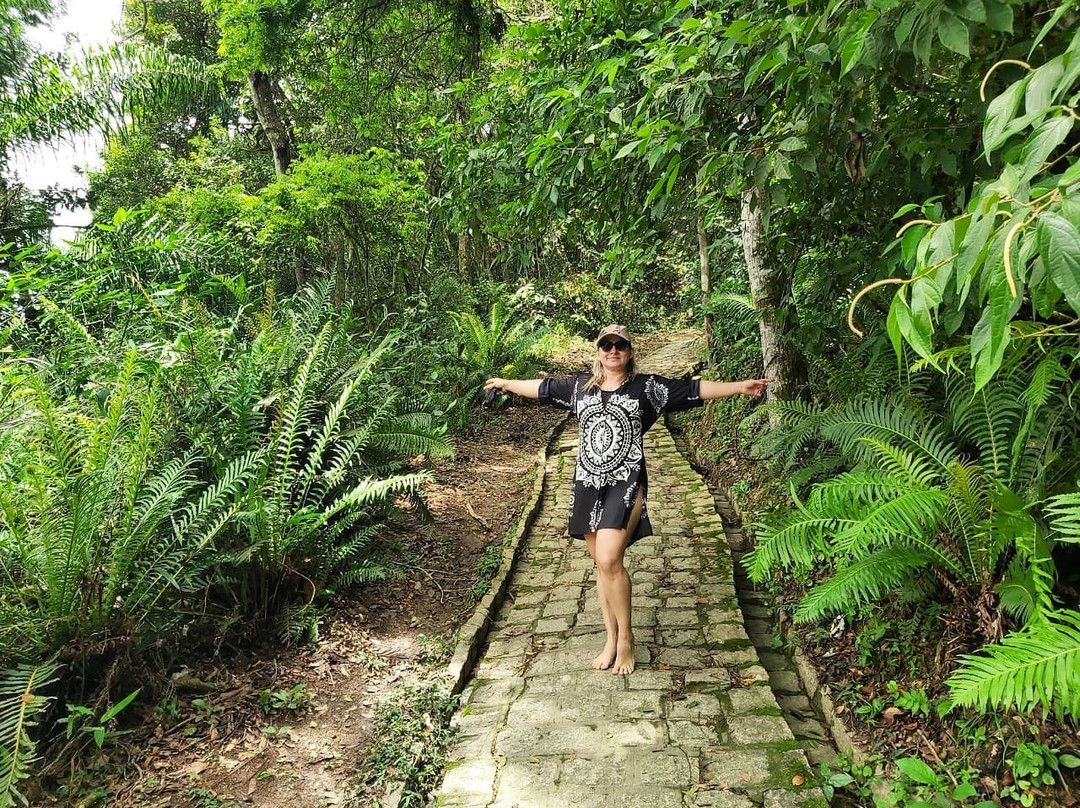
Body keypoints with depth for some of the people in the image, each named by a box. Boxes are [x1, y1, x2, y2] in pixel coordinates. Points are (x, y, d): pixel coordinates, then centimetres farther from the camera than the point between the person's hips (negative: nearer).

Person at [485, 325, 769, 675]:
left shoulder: (647, 386, 1)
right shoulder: (579, 386, 11)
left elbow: (693, 389, -4)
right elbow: (542, 387, 23)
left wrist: (739, 387, -11)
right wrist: (505, 382, 33)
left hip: (626, 485, -4)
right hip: (587, 485, 4)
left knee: (609, 561, -16)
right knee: (601, 565, 10)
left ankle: (626, 636, 5)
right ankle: (612, 639, 23)